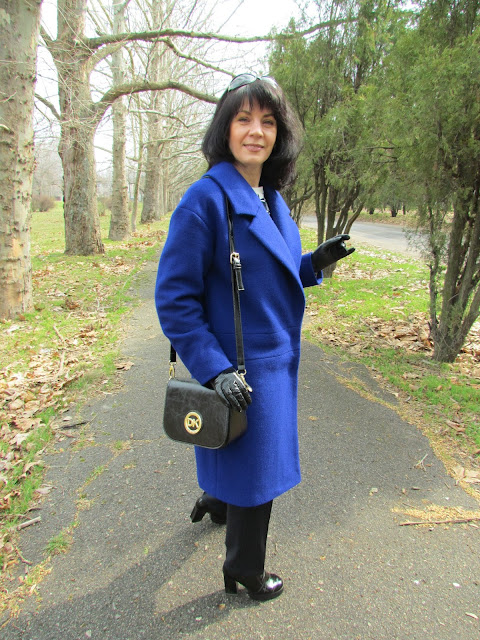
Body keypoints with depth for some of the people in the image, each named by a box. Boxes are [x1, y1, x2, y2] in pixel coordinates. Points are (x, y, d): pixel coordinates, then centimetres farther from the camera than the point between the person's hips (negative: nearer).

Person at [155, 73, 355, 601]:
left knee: (253, 455, 27)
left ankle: (215, 500, 57)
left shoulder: (272, 199, 6)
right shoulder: (206, 197, -19)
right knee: (253, 470, 8)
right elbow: (174, 297, -20)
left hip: (273, 358, 8)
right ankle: (243, 571, 36)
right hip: (238, 368, -8)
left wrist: (314, 263, -2)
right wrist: (214, 369, -24)